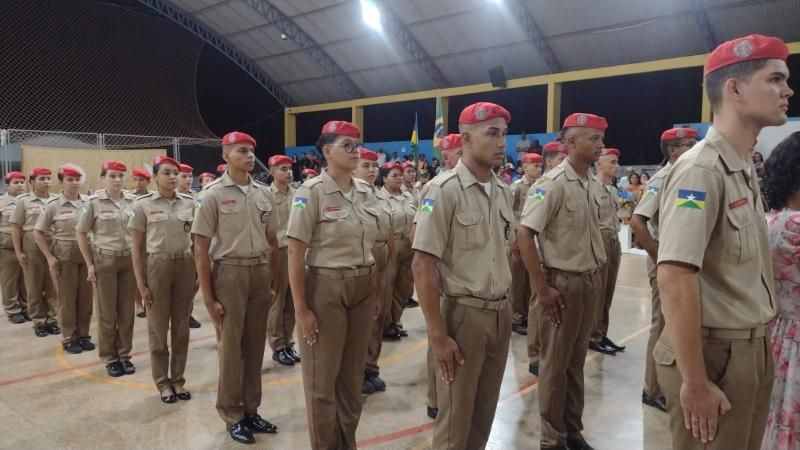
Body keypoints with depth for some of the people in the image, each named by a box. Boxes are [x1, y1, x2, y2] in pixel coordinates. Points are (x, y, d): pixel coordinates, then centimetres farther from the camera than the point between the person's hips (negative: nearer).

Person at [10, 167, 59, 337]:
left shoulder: (57, 200, 7)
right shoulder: (23, 200, 2)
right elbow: (16, 228, 1)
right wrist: (18, 251, -4)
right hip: (32, 246, -1)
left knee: (53, 284, 5)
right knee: (34, 285, 6)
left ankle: (52, 318, 16)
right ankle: (38, 320, 15)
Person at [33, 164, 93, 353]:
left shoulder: (88, 204, 3)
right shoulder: (54, 206, -3)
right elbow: (38, 232, 1)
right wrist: (49, 257, -5)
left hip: (86, 255, 2)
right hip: (63, 257, -2)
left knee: (85, 296, 7)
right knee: (66, 298, 5)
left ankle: (83, 335, 20)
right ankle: (68, 338, 16)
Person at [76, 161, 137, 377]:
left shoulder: (133, 201, 2)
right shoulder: (94, 202, -6)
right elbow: (80, 234, -1)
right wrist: (89, 264, -4)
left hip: (130, 260, 3)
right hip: (104, 260, -2)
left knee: (127, 310, 8)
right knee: (107, 311, 6)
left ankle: (124, 355, 21)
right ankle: (110, 358, 18)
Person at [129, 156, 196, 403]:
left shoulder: (189, 203, 4)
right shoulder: (143, 204, -4)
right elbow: (137, 247, -3)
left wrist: (199, 273, 5)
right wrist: (140, 283, -7)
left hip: (185, 265, 3)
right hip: (156, 265, -2)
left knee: (181, 327, 10)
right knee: (158, 327, 8)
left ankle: (178, 379, 25)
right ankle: (163, 382, 23)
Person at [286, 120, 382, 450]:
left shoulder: (365, 193, 7)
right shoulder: (312, 192, -12)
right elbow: (295, 253, -13)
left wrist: (376, 293, 13)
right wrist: (301, 308, -15)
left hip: (363, 288, 6)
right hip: (326, 288, -6)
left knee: (353, 372, 17)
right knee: (323, 376, 9)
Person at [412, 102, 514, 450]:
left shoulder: (503, 191, 8)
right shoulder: (444, 190, -14)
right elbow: (423, 265, -17)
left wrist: (503, 308, 13)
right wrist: (438, 335, -18)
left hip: (499, 314, 6)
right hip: (462, 314, -6)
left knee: (484, 413, 18)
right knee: (456, 419, 8)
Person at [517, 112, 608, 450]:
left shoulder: (595, 186, 8)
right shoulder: (552, 183, -15)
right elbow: (524, 235, -20)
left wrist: (597, 276, 10)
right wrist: (542, 289, -19)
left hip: (591, 281, 7)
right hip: (563, 282, -7)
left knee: (576, 360, 18)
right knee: (555, 363, 7)